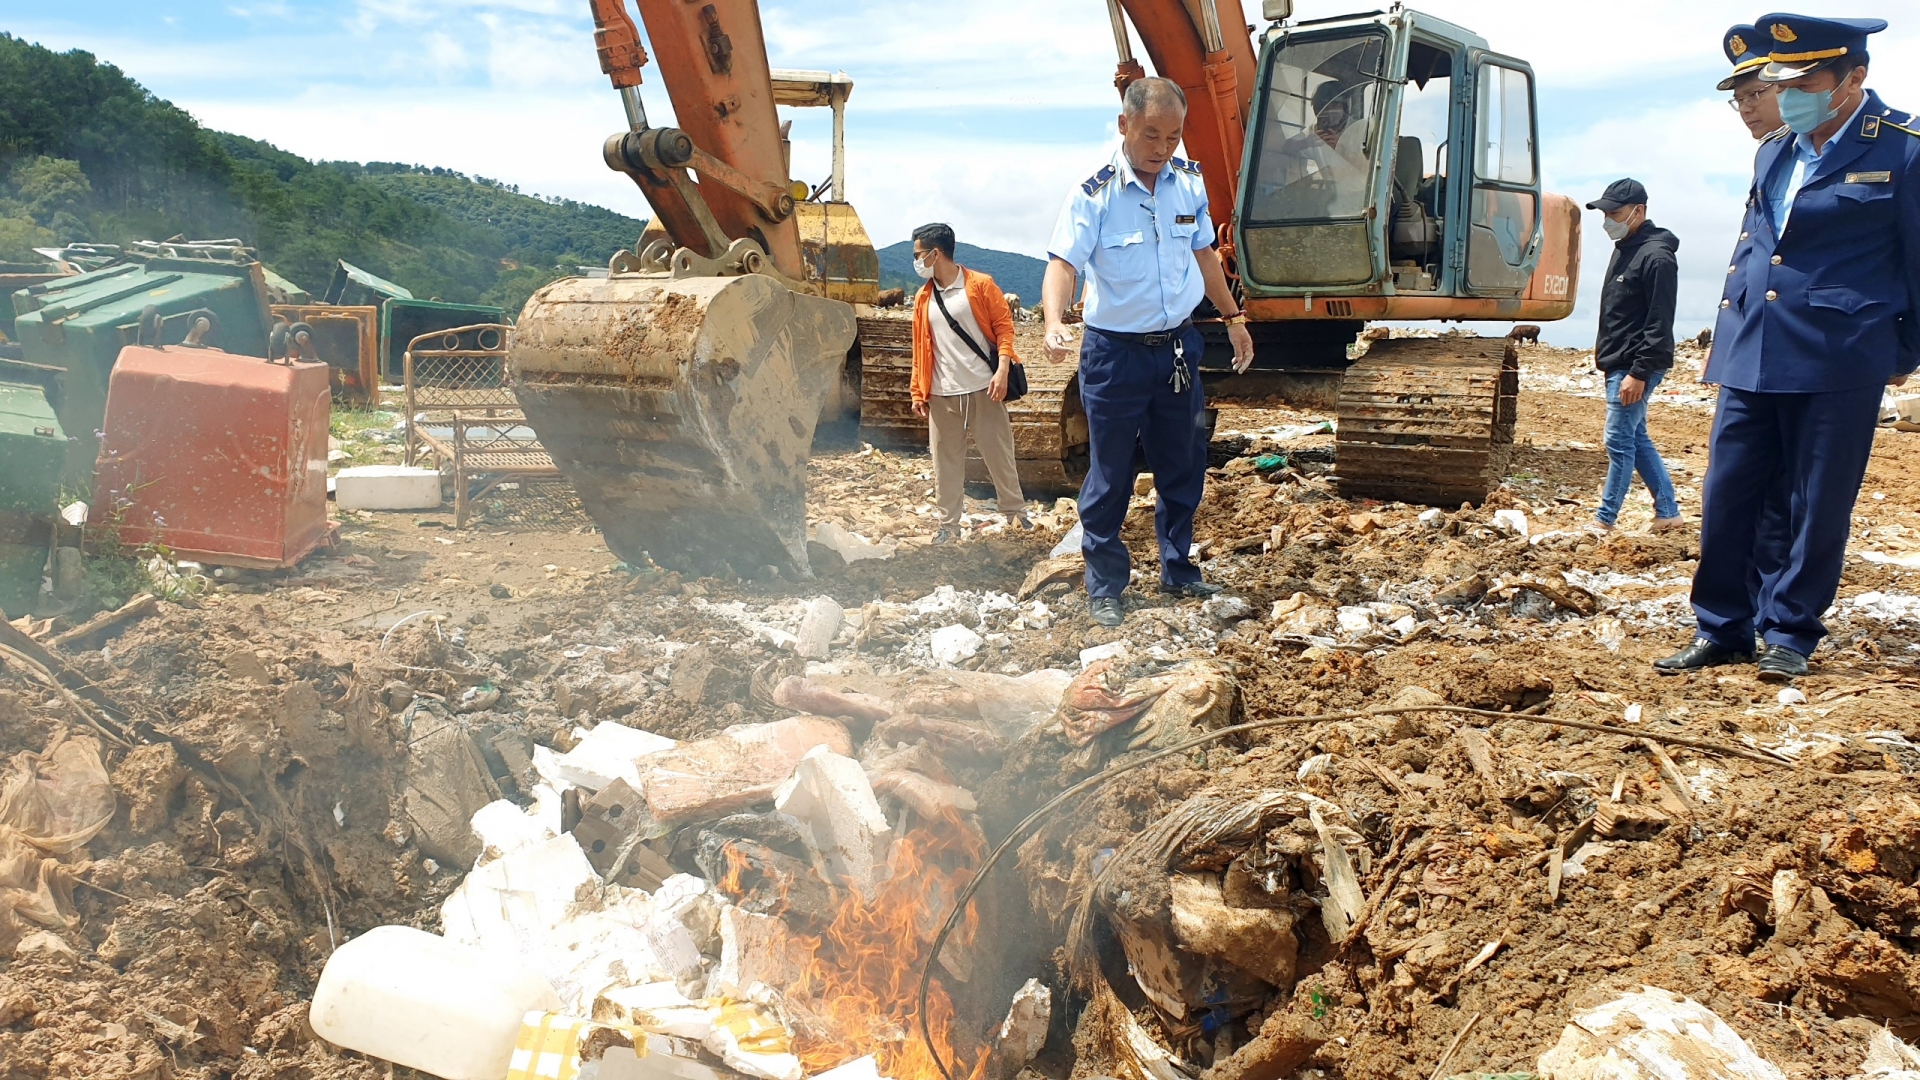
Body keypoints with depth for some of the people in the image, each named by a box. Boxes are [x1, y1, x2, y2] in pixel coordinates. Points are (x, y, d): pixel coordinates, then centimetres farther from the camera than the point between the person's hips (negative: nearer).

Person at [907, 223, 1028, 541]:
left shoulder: (980, 285, -3)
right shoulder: (923, 297, 9)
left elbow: (1004, 326, -4)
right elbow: (920, 347, 11)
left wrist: (1003, 370, -15)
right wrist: (918, 391, 8)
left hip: (984, 389, -3)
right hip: (942, 394, 4)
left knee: (999, 453, 4)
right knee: (945, 460, 6)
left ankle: (1015, 511, 18)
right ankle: (947, 523, 13)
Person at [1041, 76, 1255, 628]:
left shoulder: (1190, 183, 2)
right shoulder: (1093, 195, -15)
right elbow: (1063, 265, -25)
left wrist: (1233, 318, 20)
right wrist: (1055, 324, -43)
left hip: (1179, 346, 5)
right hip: (1116, 354, -5)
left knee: (1183, 468, 15)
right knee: (1109, 478, 3)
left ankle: (1179, 572, 32)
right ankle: (1104, 588, 17)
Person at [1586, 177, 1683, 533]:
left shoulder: (1656, 256, -16)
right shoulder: (1625, 249, 14)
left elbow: (1660, 325, -19)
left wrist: (1639, 373, -21)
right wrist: (1604, 348, 18)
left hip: (1636, 368, -10)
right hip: (1618, 364, 10)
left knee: (1619, 442, -5)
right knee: (1636, 439, 14)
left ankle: (1604, 519, 2)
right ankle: (1667, 513, 21)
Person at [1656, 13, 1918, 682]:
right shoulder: (1774, 152, 13)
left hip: (1837, 363, -5)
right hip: (1751, 355, 5)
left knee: (1819, 505, 3)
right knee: (1726, 495, 5)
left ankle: (1790, 634, 17)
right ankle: (1720, 632, 16)